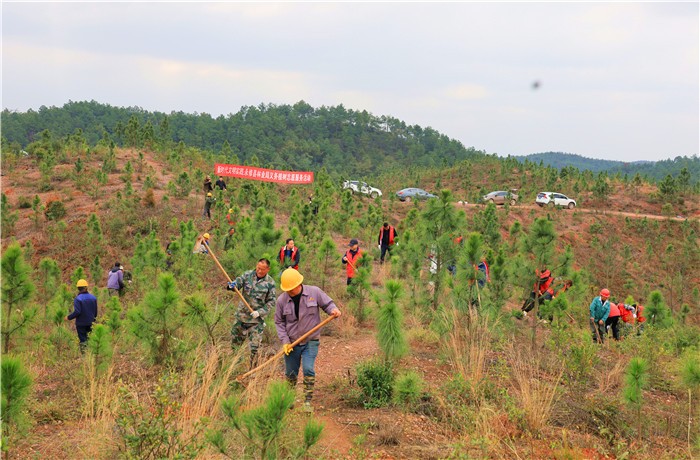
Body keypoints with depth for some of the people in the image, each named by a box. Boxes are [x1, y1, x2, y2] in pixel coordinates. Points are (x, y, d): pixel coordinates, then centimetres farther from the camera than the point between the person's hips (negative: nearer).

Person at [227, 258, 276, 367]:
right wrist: (232, 285, -34)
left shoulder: (270, 283, -7)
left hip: (256, 319, -3)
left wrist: (260, 312, -17)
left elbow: (271, 302, -5)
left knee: (254, 347, -1)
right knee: (235, 341, 16)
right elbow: (239, 281, -10)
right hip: (241, 315, 3)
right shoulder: (248, 275, 0)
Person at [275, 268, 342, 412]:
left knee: (308, 369, -16)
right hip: (292, 342, 2)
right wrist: (285, 341, -7)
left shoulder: (314, 292, -10)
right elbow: (279, 322, 2)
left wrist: (333, 310, -22)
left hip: (311, 342, -2)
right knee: (290, 373, 11)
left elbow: (327, 304, 2)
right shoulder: (282, 300, -6)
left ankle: (308, 401, -4)